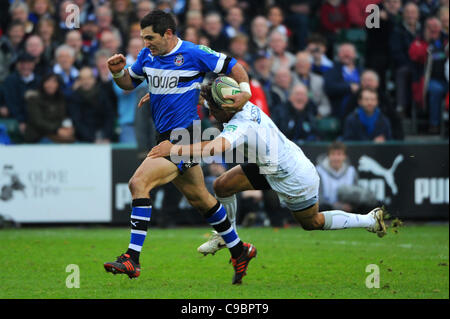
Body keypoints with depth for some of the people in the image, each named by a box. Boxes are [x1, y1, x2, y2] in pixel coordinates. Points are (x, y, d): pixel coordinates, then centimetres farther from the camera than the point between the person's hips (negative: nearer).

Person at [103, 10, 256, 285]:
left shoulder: (194, 54, -12)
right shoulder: (148, 56, 6)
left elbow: (234, 67, -3)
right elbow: (129, 83, 20)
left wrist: (245, 92, -18)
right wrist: (118, 72, -1)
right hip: (166, 137, 8)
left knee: (139, 183, -21)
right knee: (199, 197, 20)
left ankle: (132, 259, -23)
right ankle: (239, 250, 37)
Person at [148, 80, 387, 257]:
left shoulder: (240, 126, -38)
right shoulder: (245, 105, -13)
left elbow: (216, 147, -60)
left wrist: (175, 149, -55)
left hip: (294, 180, -8)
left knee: (313, 223, 18)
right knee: (222, 186, 0)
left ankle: (370, 220, 32)